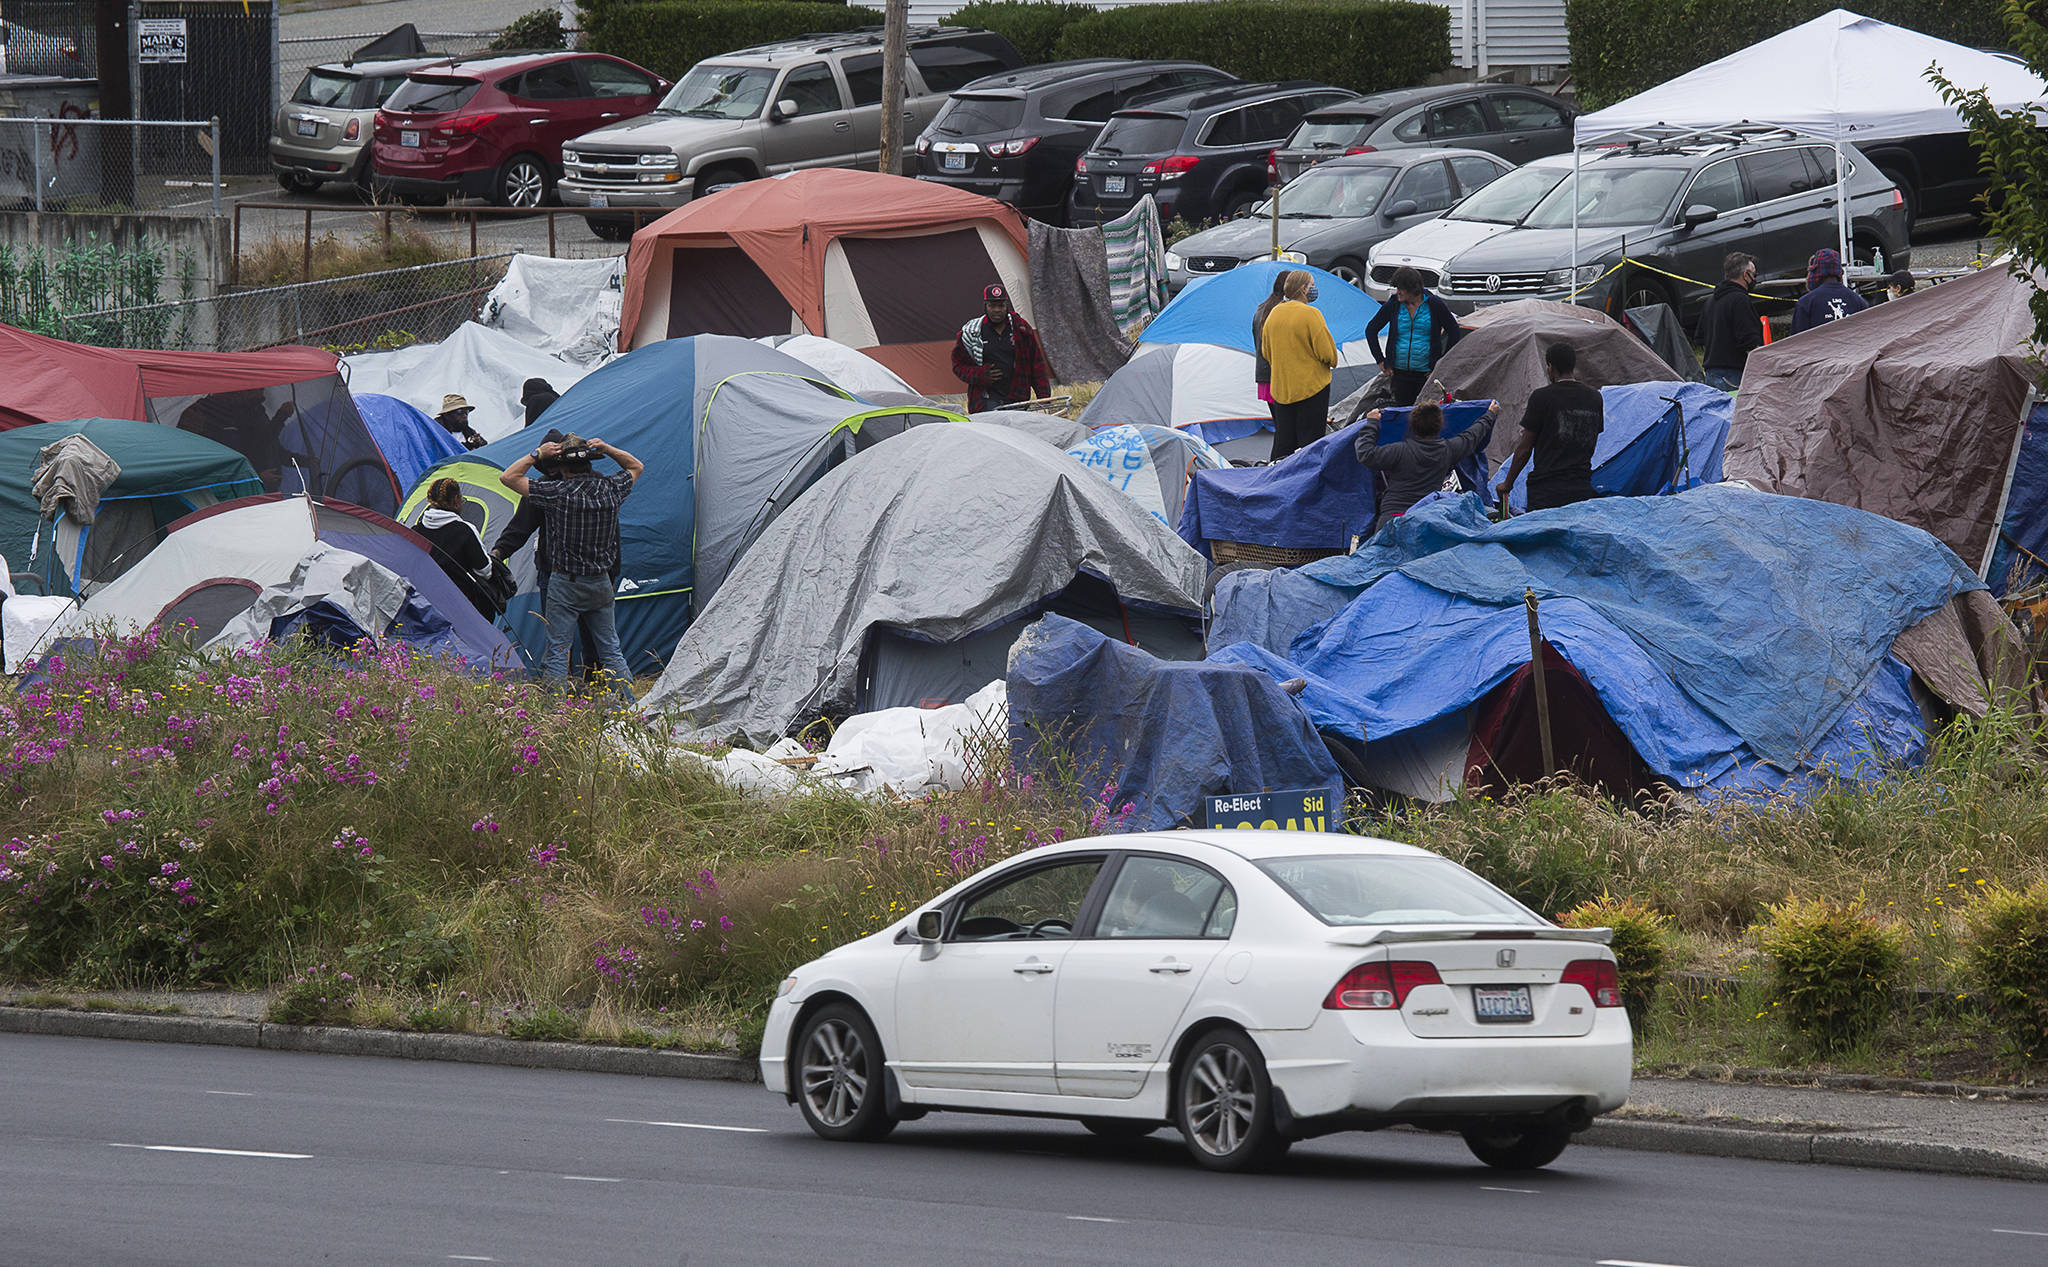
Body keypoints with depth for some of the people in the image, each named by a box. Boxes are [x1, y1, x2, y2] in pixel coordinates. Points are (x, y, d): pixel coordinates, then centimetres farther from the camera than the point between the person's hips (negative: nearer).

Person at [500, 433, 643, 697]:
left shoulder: (557, 492, -16)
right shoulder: (610, 489, -3)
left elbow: (508, 477, -8)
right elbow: (636, 467, 20)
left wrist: (537, 454, -2)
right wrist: (607, 450, 6)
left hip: (565, 584, -4)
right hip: (601, 583, 4)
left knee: (557, 653, 1)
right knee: (611, 650, 15)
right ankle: (629, 706, 15)